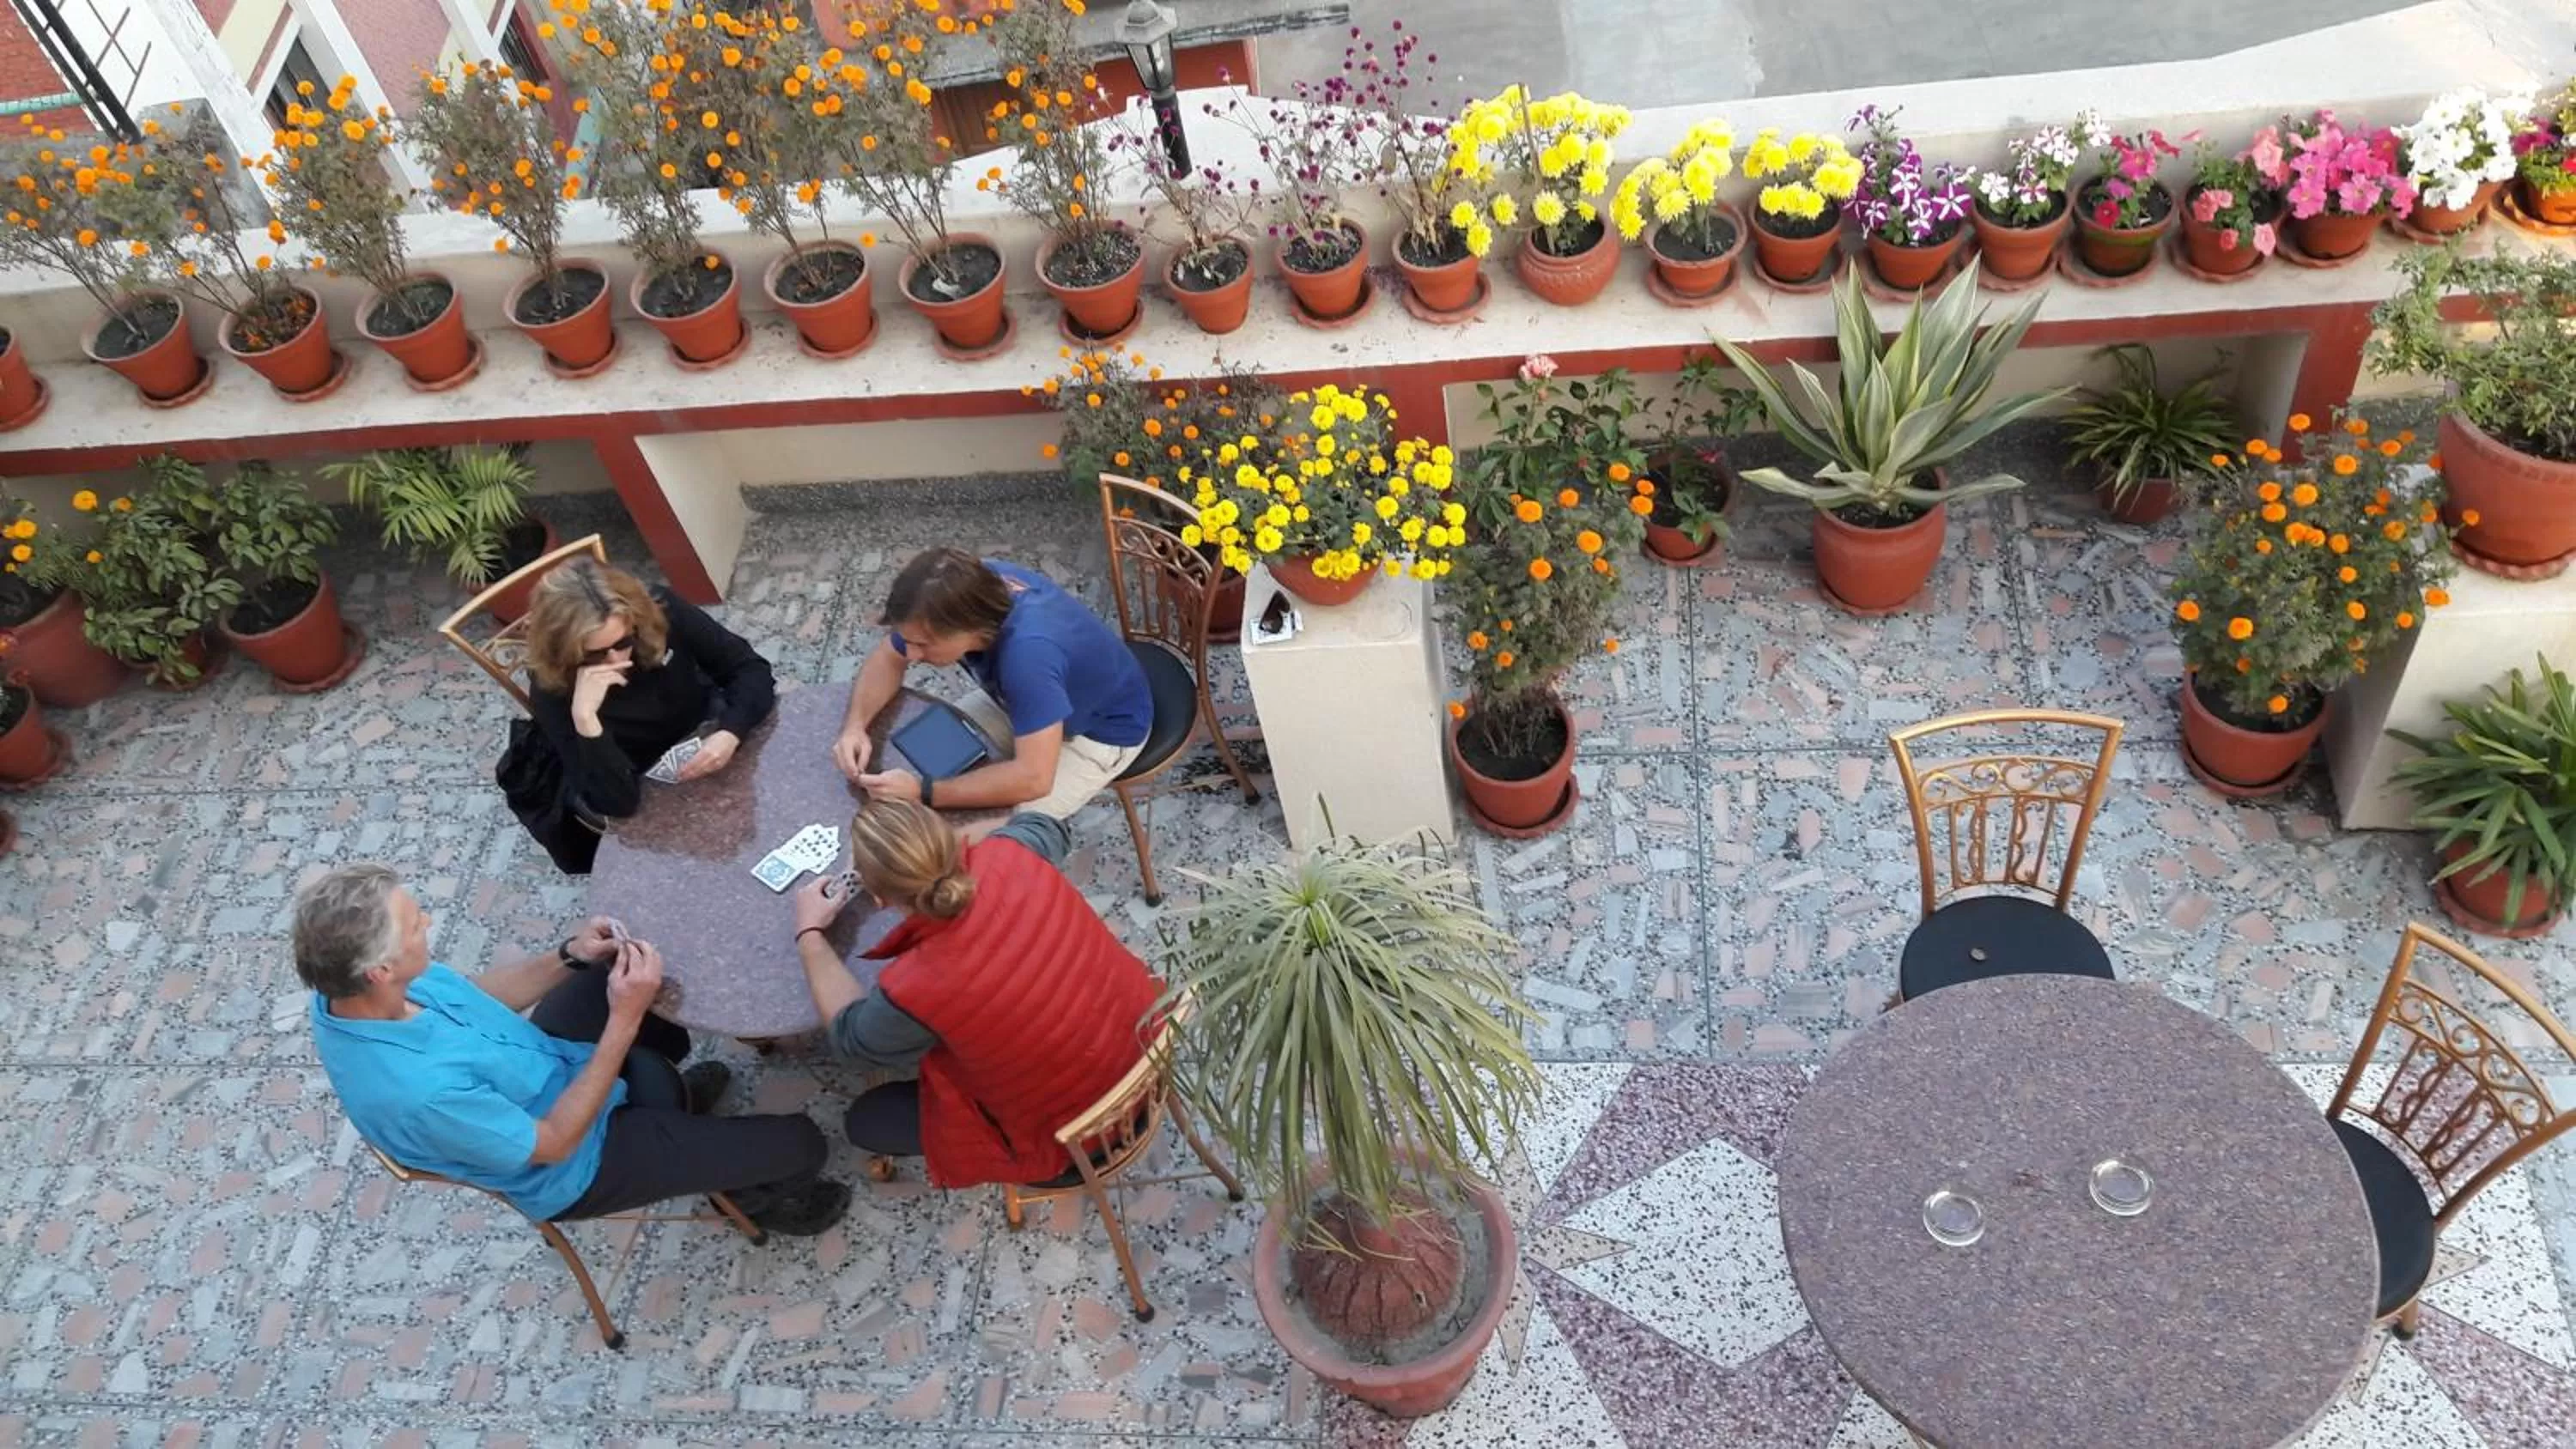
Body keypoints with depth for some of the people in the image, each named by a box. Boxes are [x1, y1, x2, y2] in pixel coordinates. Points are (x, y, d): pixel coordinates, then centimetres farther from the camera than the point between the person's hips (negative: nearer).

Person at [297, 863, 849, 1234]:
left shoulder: (348, 986, -20)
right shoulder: (417, 1092, -44)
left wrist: (570, 957, -15)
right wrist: (624, 1020, -31)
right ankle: (757, 1194, 33)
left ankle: (667, 1093, 39)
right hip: (574, 1164, -7)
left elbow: (472, 995, 0)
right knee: (799, 1143, -5)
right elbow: (553, 1143, -28)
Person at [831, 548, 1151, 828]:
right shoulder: (962, 592, -23)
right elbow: (887, 659, -6)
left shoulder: (1029, 650, -44)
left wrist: (922, 793, -41)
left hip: (1101, 731, -7)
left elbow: (1034, 779, -45)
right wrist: (855, 725, -24)